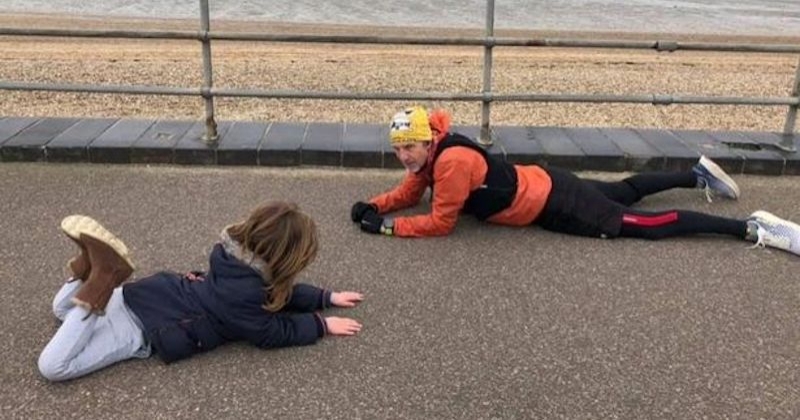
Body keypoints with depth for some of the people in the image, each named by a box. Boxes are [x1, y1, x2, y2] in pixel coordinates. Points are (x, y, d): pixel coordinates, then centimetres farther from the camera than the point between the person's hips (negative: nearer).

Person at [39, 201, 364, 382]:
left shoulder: (240, 257, 0)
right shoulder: (242, 294, -27)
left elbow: (279, 292, 16)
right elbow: (273, 332, -14)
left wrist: (327, 297, 16)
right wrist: (322, 325, -6)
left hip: (145, 297, 8)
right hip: (142, 327, -8)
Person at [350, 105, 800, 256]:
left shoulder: (452, 162, -29)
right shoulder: (431, 153, -1)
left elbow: (440, 223, -25)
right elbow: (410, 192, 11)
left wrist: (387, 226, -21)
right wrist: (373, 206, -4)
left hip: (554, 204, -8)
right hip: (541, 184, 8)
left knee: (646, 225, -5)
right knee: (625, 191, 26)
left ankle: (753, 227, 1)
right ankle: (699, 174, 42)